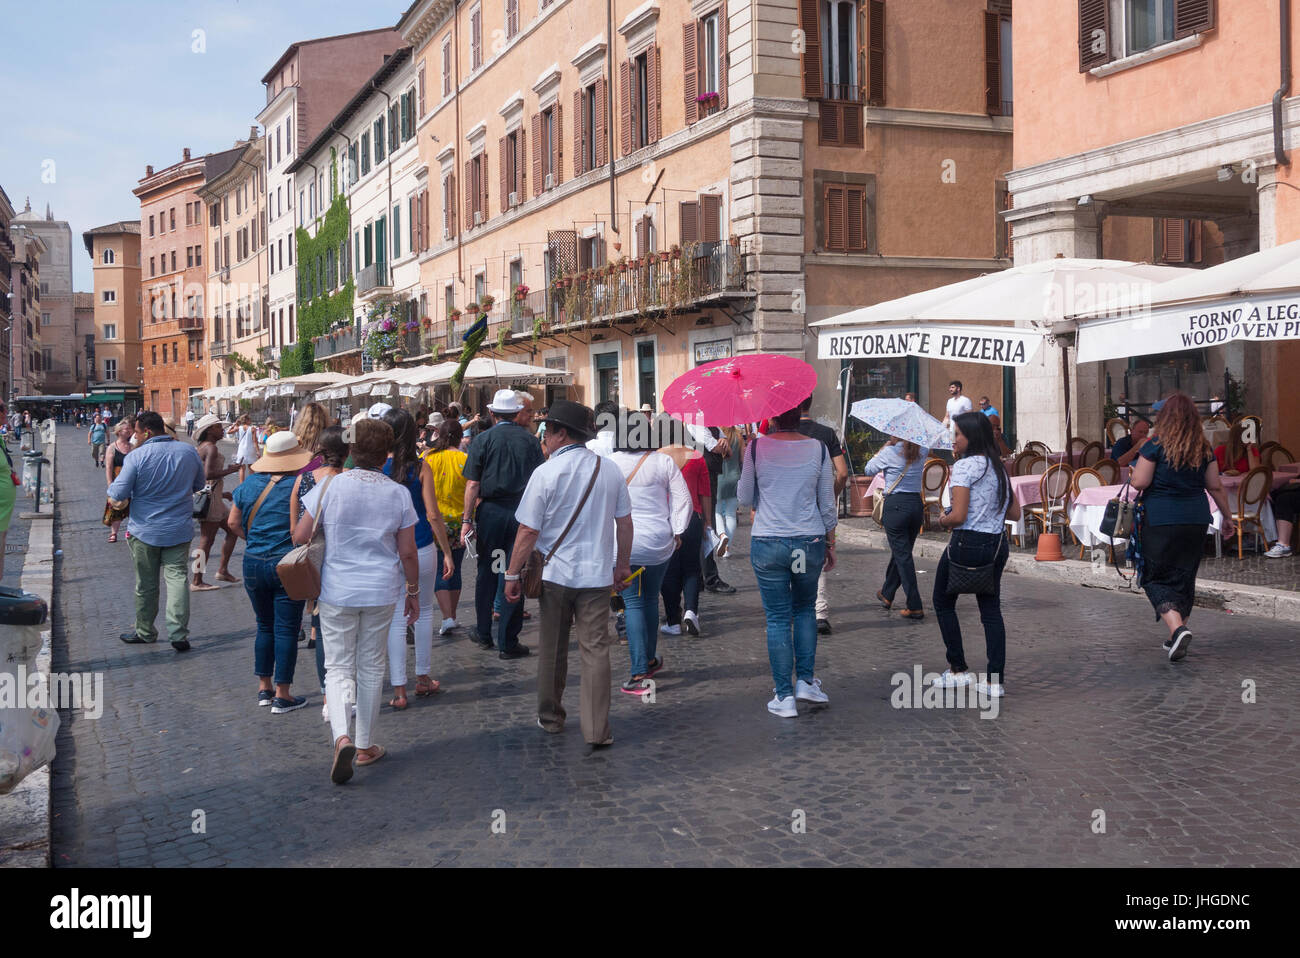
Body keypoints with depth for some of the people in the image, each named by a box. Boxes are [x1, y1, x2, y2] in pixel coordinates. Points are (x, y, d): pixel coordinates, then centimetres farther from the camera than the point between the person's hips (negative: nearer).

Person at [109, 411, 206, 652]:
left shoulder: (137, 456, -15)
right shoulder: (189, 451, -3)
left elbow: (117, 495, -13)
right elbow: (199, 485, 12)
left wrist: (111, 489, 8)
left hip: (145, 530, -2)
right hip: (180, 529, 2)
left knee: (146, 584, 11)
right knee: (177, 578, 2)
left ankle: (145, 632, 25)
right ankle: (179, 634, -6)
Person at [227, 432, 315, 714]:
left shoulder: (249, 483, 5)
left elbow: (233, 523, 12)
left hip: (253, 563, 5)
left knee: (265, 626, 18)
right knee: (286, 629, 2)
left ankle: (264, 688, 23)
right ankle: (282, 696, 5)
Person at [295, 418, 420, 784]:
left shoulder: (330, 486, -10)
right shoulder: (399, 494, -5)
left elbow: (300, 537, -5)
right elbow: (407, 552, -1)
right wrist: (413, 591, 12)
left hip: (337, 591, -1)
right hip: (381, 592, 1)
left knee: (338, 668, 7)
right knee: (371, 668, 15)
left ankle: (342, 737, -16)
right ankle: (366, 745, 23)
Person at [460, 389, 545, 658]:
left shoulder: (483, 440, -2)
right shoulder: (530, 441, 2)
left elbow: (473, 484, -5)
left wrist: (467, 520, -2)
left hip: (490, 511, 0)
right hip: (522, 512, 1)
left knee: (487, 573, 13)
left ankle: (484, 635, 23)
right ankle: (507, 643, 5)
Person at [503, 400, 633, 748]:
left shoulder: (546, 472, -10)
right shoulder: (610, 470, 2)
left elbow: (528, 530, -10)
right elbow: (625, 523, 8)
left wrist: (513, 574, -2)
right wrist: (623, 564, 20)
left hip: (555, 575, -2)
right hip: (597, 574, 2)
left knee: (552, 650, 14)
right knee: (596, 651, 3)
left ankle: (550, 718, 28)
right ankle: (597, 730, 2)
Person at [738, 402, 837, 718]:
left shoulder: (757, 447, -7)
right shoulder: (818, 449, -2)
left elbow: (745, 497, 3)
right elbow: (828, 504, 3)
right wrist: (830, 542, 14)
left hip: (767, 543, -2)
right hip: (810, 543, 2)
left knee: (777, 618, 5)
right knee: (805, 609, 22)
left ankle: (784, 696, 7)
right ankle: (806, 680, 16)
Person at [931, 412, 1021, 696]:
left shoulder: (964, 466, -13)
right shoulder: (999, 467, 10)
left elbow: (958, 516, -19)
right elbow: (1015, 513, 14)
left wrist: (943, 521, 0)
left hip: (967, 544, -7)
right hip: (997, 544, 7)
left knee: (943, 603, 12)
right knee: (991, 609, 9)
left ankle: (958, 669, 14)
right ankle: (995, 680, 6)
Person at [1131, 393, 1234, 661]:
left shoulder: (1156, 446, -10)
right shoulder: (1203, 449, 4)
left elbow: (1139, 482, -12)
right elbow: (1216, 487, 9)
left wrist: (1134, 471, 10)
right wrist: (1227, 517, 20)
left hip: (1160, 521, -5)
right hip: (1196, 519, 5)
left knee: (1156, 578, 2)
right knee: (1185, 578, 15)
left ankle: (1177, 628, -20)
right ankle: (1177, 639, 21)